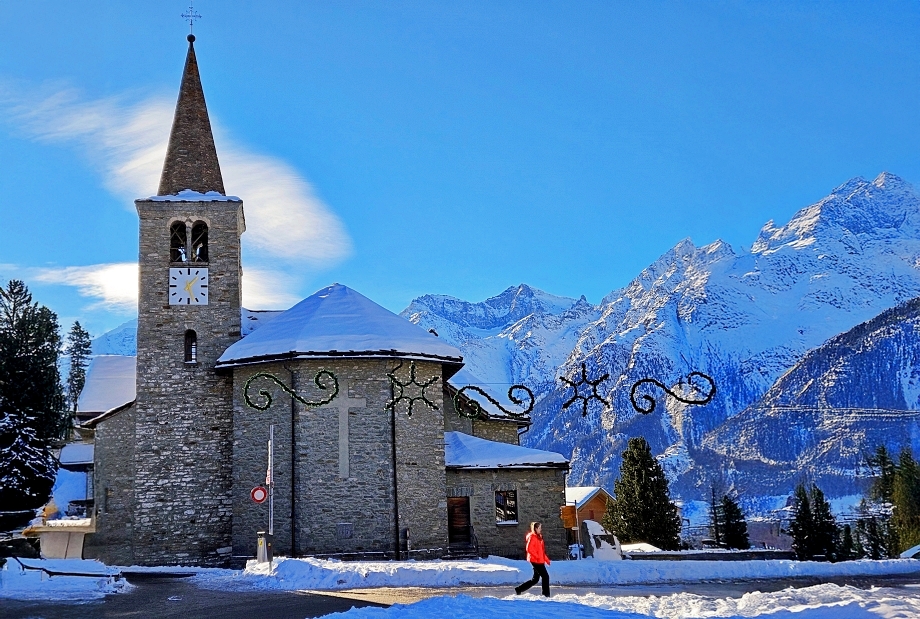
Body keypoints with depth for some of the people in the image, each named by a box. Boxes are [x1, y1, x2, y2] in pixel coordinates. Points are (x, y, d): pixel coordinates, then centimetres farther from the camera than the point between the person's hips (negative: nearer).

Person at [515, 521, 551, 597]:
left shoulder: (539, 537, 18)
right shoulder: (532, 537, -11)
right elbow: (529, 549, -21)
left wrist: (546, 559, 18)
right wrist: (537, 556, -19)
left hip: (540, 561, 10)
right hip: (536, 561, -10)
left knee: (535, 579, 11)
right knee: (545, 576, -6)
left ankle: (519, 589, 14)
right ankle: (546, 594, 1)